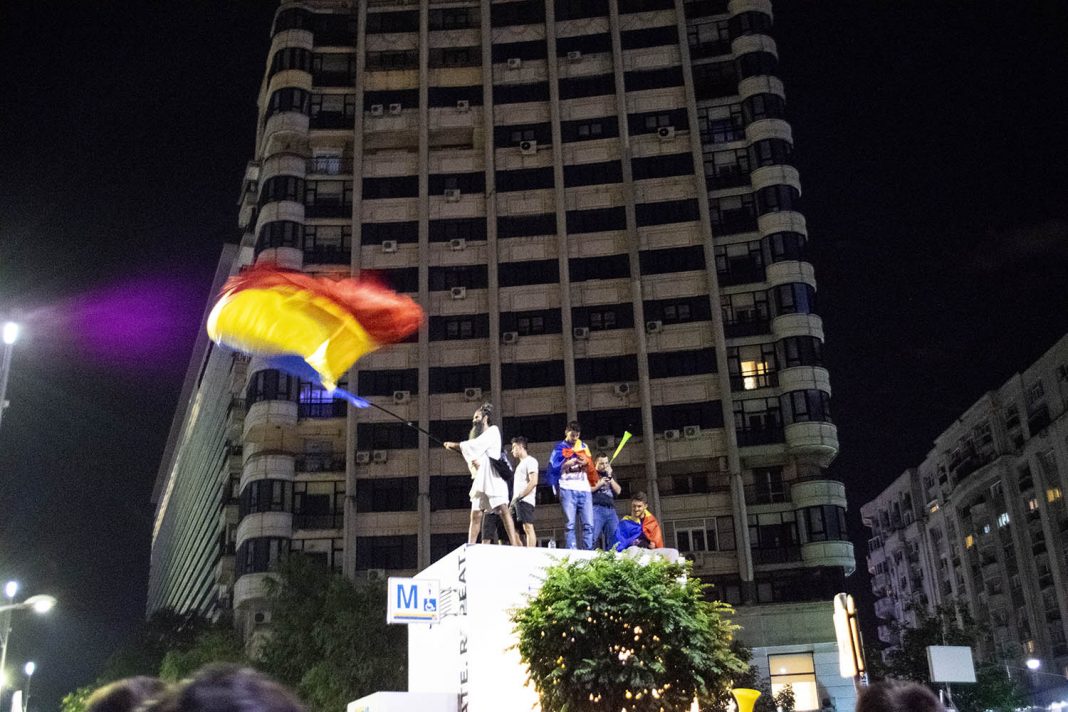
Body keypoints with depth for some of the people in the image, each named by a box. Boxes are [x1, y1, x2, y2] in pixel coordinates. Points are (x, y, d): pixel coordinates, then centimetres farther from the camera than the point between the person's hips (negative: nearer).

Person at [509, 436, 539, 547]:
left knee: (528, 528, -15)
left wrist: (518, 496, -15)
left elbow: (533, 482, -14)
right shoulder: (520, 463, 27)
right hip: (517, 502, 9)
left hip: (525, 501, -9)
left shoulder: (530, 461, -1)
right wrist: (513, 501, 10)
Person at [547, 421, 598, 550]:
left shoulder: (583, 446, 20)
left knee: (588, 524, -3)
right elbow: (554, 468, 0)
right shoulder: (560, 448, 9)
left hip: (584, 489, 3)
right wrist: (569, 463, -13)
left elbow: (591, 465, 18)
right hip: (568, 489, -3)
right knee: (570, 524, -9)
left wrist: (586, 462, -3)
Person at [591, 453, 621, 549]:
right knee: (592, 538, -18)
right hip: (597, 509, -5)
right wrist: (599, 484, -3)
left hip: (611, 510, 5)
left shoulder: (610, 476, 27)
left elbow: (618, 491, 13)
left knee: (614, 539, -3)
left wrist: (610, 477, 5)